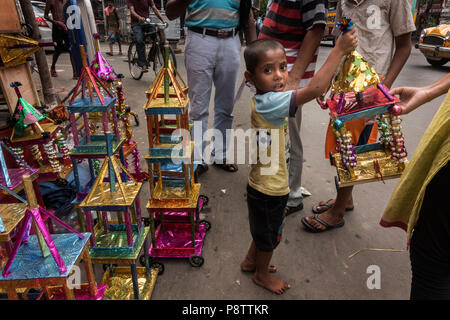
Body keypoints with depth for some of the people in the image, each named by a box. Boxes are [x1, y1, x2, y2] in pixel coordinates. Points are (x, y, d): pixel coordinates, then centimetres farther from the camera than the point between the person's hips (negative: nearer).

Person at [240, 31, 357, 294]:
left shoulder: (262, 99, -1)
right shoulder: (269, 103, -30)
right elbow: (314, 89, -38)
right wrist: (339, 50, -30)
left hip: (262, 184, 9)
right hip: (270, 190, -9)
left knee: (263, 228, 30)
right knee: (269, 234, 17)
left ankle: (250, 261, 52)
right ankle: (262, 274, 43)